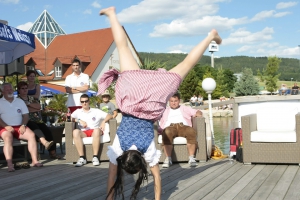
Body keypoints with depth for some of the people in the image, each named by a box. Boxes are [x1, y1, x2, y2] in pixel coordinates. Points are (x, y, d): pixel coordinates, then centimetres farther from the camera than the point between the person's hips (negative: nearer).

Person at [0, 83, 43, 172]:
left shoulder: (20, 101, 19)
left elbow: (25, 115, 14)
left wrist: (23, 125, -5)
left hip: (19, 127, 3)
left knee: (31, 135, -24)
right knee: (8, 138, -36)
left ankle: (35, 161, -28)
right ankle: (9, 164, -48)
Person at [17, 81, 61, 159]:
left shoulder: (31, 98, 26)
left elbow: (39, 106, 8)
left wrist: (28, 103, -1)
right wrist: (36, 109, 3)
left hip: (37, 120, 5)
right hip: (27, 121, -5)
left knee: (47, 130, -20)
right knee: (35, 128, -37)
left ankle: (52, 152, -24)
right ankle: (45, 143, -62)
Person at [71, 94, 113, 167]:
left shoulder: (96, 111, 18)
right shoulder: (78, 111, 22)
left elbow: (109, 116, 10)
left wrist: (104, 121, -10)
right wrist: (79, 120, -8)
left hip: (94, 131, -1)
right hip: (83, 132, 1)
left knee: (97, 130, -37)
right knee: (75, 131, -33)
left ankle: (95, 157, -35)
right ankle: (82, 158, -34)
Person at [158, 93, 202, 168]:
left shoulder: (185, 108, 33)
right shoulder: (165, 111, 33)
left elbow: (199, 112, 25)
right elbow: (160, 123, 21)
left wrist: (197, 114, 1)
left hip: (183, 126, 0)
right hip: (170, 127, 0)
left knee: (191, 131, -35)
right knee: (167, 133, -38)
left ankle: (191, 158, -35)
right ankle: (168, 159, -39)